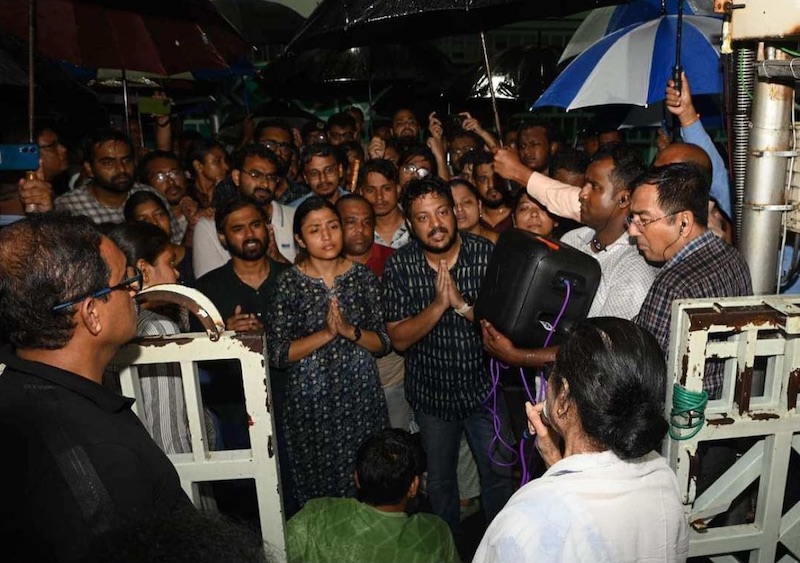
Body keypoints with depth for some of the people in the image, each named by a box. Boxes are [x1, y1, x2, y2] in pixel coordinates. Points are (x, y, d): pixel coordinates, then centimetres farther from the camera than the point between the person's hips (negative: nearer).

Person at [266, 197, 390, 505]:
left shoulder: (363, 276, 1)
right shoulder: (288, 283, -5)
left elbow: (384, 343, 2)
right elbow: (278, 354, -8)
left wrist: (350, 331, -16)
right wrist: (326, 334, -19)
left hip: (362, 398, 2)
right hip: (311, 402, -2)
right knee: (318, 484, 9)